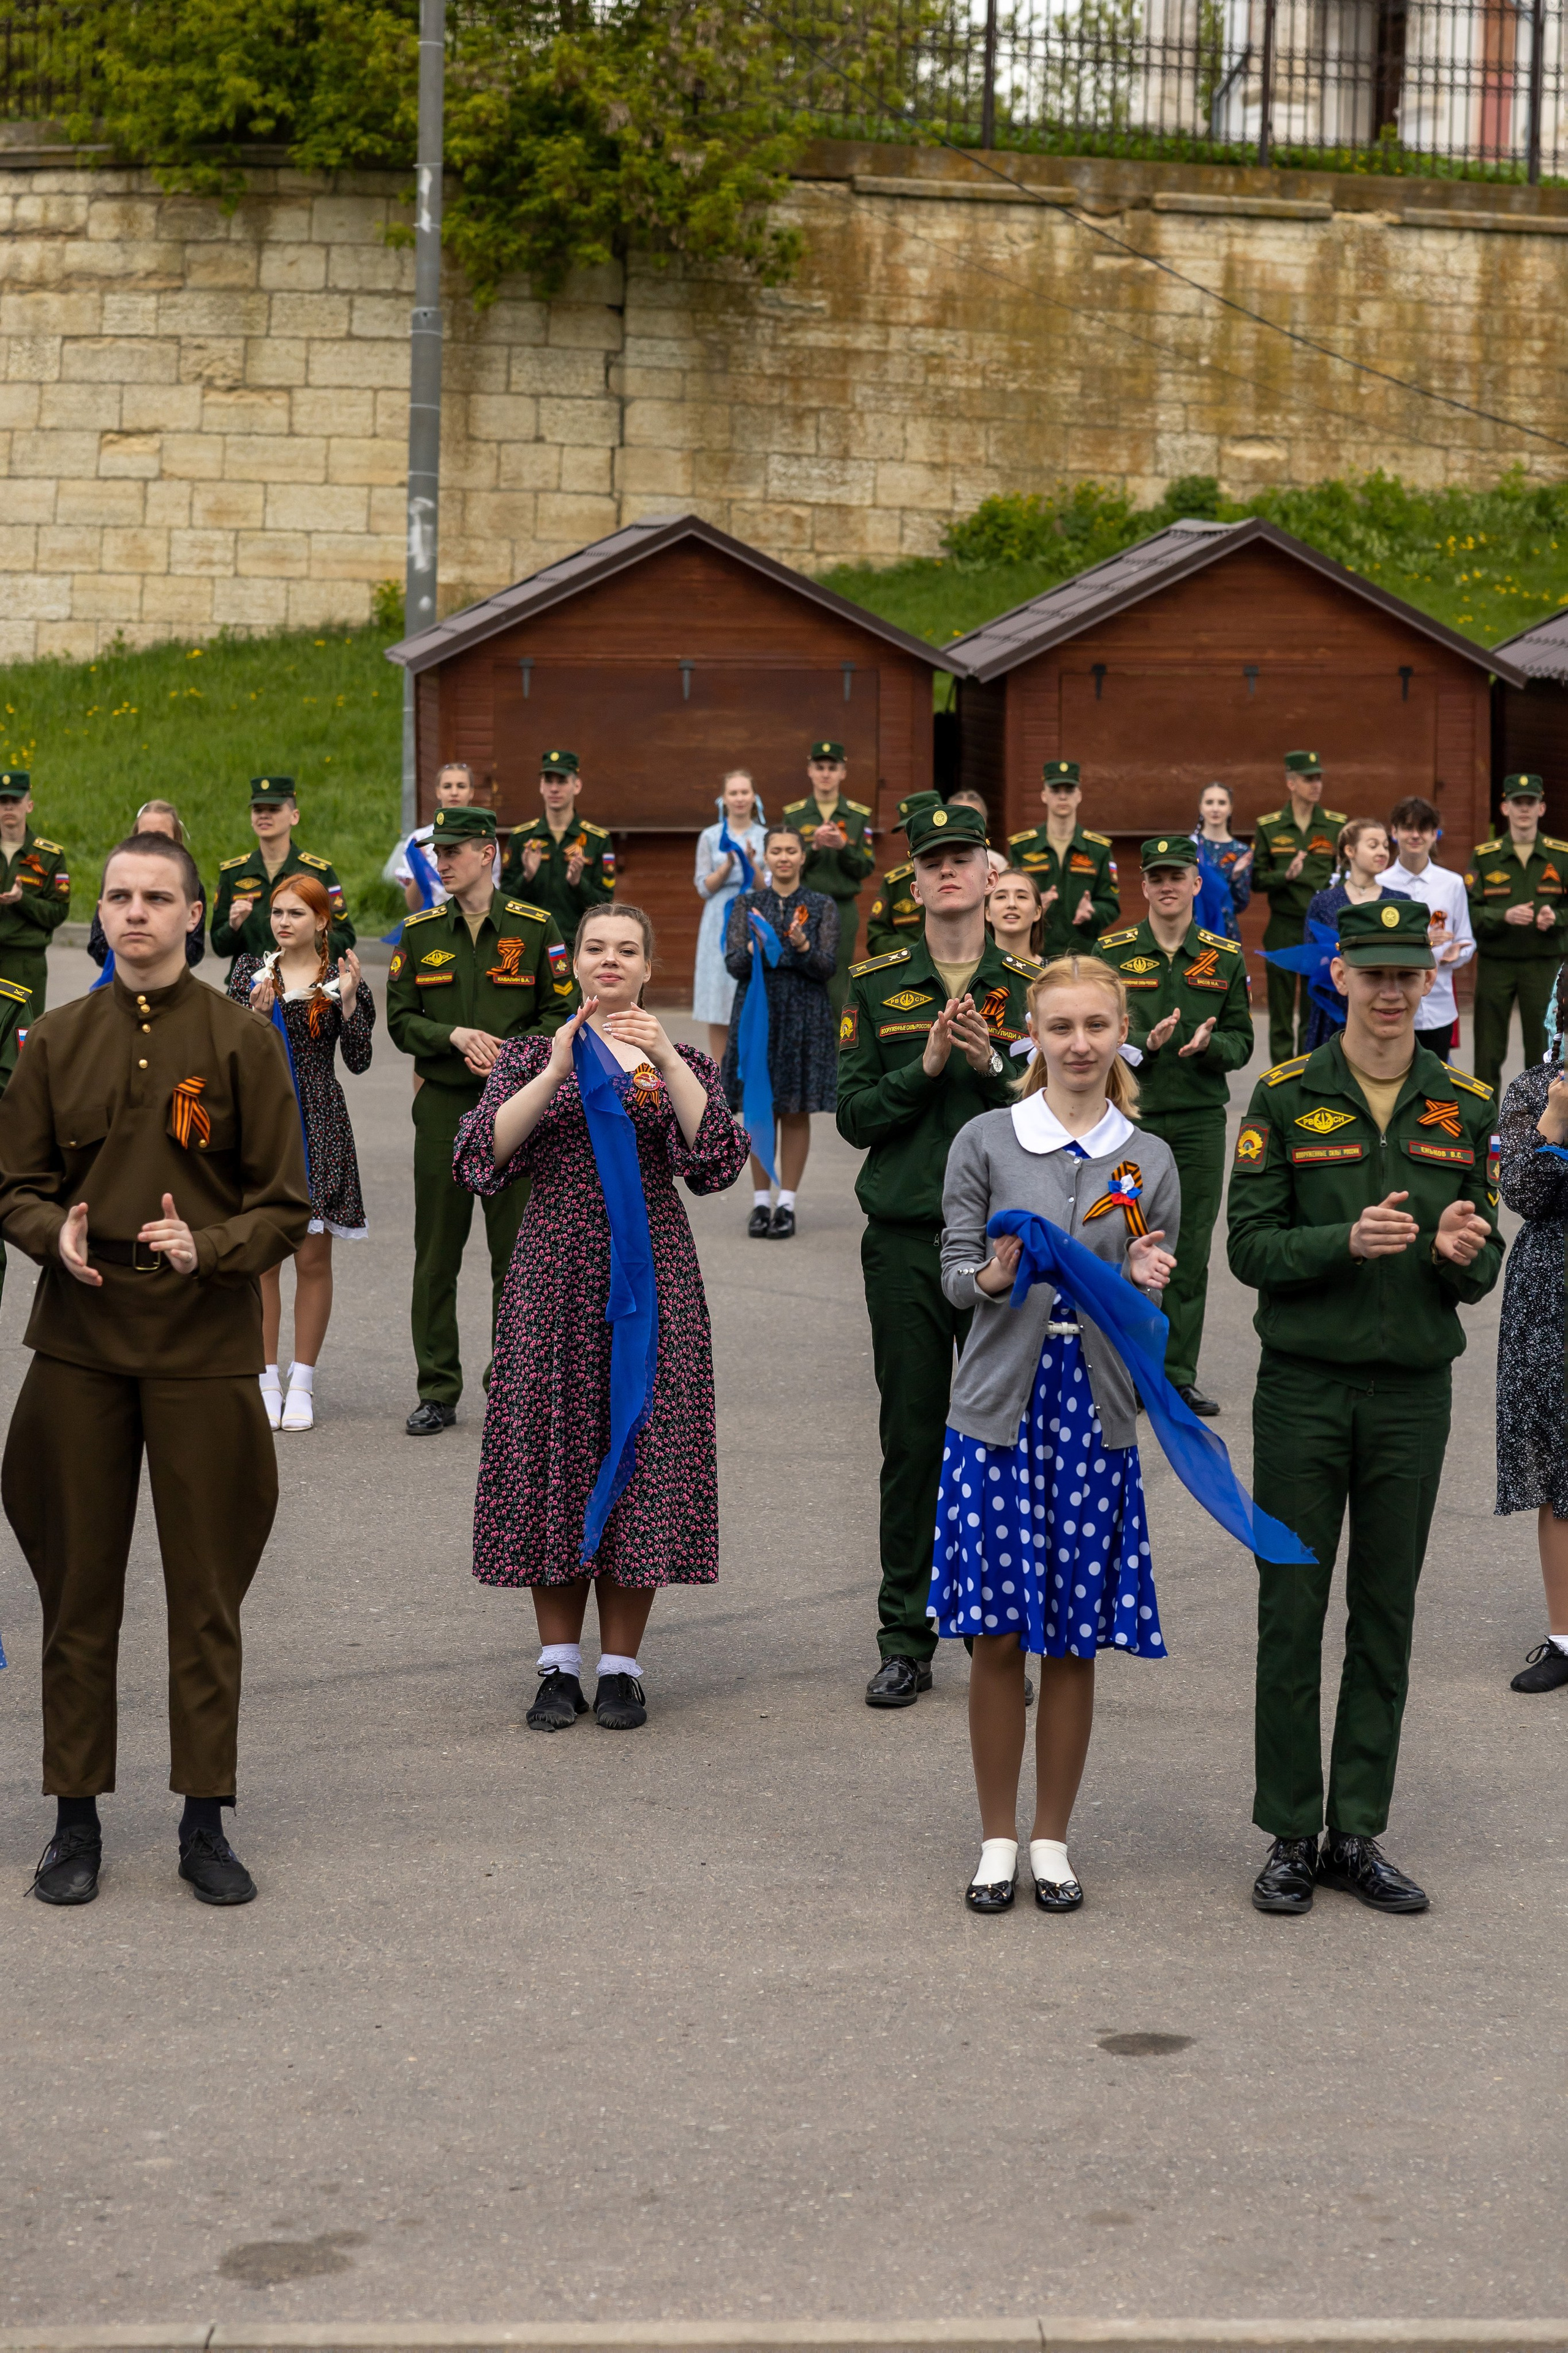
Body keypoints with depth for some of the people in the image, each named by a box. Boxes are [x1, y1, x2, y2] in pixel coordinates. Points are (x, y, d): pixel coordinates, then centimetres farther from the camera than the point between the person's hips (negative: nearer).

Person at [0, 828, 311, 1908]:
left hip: (203, 1344, -2)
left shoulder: (242, 1040, -1)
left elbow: (286, 1207, -1)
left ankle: (206, 1822, 14)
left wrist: (208, 1247, -19)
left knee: (207, 1592, 4)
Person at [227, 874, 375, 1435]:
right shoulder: (251, 974, 7)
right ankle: (266, 1381, 11)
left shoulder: (340, 978, 3)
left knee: (313, 1258, 1)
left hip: (318, 1124, -1)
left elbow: (358, 1061, -3)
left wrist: (348, 999, -13)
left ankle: (302, 1384, 10)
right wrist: (257, 1012, -14)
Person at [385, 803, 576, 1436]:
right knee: (436, 1253, 4)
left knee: (517, 1250, 2)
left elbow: (562, 1015, 1)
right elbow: (400, 1020, 5)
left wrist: (507, 1051, -15)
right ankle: (437, 1393, 13)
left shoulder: (535, 928, -1)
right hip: (442, 1106, 2)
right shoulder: (420, 932, 5)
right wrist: (454, 1036, -14)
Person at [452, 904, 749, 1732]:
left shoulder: (680, 1062, 10)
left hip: (651, 1273, 0)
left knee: (640, 1449, -2)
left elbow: (718, 1157, -8)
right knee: (552, 1447, 0)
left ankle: (621, 1666, 7)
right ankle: (560, 1666, 10)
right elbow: (483, 1156, -6)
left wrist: (665, 1060, -16)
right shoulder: (531, 1055, 10)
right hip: (555, 1275, 0)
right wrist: (557, 1071, -15)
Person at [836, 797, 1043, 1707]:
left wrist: (995, 1068, -14)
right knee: (912, 1444, 3)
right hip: (906, 1243, 0)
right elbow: (854, 1116, 1)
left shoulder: (1030, 985, 5)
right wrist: (926, 1066, -13)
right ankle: (906, 1641, 11)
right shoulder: (876, 986, 7)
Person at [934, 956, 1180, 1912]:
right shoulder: (986, 1142, 3)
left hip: (1096, 1410, 1)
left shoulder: (1149, 1160, 8)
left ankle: (1053, 1842, 17)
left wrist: (1143, 1281, -11)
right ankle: (998, 1840, 14)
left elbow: (1158, 1303, 12)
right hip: (1000, 1407, -1)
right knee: (998, 1636, 1)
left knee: (1073, 1642, 5)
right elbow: (954, 1276, 3)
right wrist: (993, 1277, -19)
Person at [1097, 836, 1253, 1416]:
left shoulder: (1225, 958, 6)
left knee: (1191, 1253, 3)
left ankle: (1178, 1376, 11)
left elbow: (1242, 1041, 7)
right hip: (1128, 1118, -1)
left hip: (1200, 1120, 1)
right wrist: (1146, 1042, -19)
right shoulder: (1112, 954, 2)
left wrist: (1210, 1043, -15)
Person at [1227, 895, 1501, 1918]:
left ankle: (1360, 1835, 16)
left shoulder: (1466, 1106, 5)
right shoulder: (1285, 1098, -2)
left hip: (1414, 1392, 2)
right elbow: (1251, 1247, -6)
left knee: (1386, 1619, 7)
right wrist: (1348, 1240, -22)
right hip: (1304, 1386, -2)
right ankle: (1291, 1837, 11)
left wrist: (1462, 1251, -16)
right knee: (1292, 1614, 2)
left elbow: (1484, 1270, 7)